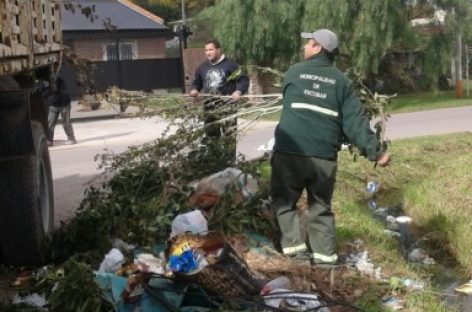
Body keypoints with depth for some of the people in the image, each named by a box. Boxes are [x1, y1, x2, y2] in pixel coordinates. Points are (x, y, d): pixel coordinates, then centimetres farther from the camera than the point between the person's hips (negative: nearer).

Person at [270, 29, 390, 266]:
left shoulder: (293, 72, 5)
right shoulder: (342, 81, 6)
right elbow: (354, 120, -2)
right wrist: (374, 150, -1)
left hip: (289, 152, -2)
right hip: (324, 157, 2)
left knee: (284, 200, 14)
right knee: (321, 207, 15)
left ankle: (294, 244, 5)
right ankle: (325, 254, 12)